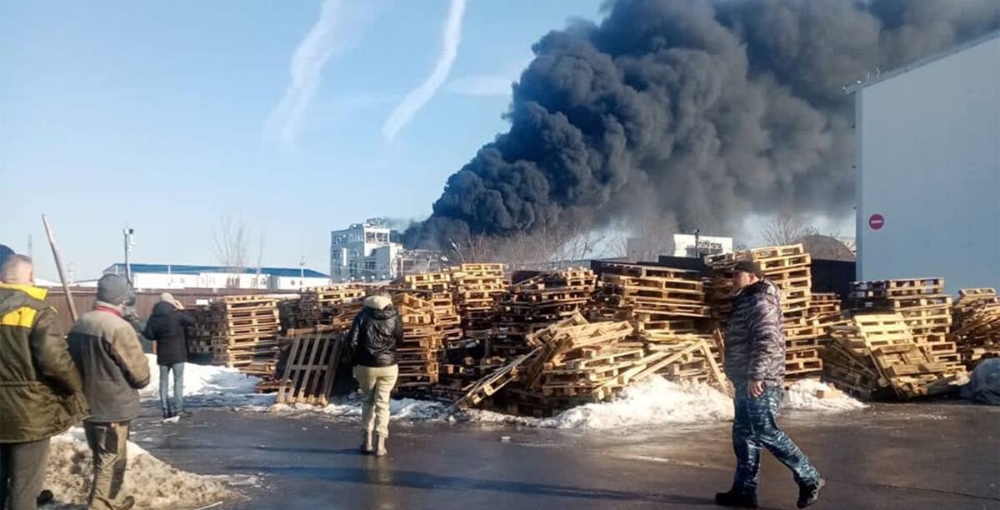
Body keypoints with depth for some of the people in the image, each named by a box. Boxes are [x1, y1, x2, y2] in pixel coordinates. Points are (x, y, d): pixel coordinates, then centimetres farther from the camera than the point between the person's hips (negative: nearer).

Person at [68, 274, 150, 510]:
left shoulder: (79, 324, 3)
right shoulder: (118, 327, -22)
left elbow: (74, 363, 12)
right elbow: (140, 373, -17)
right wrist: (140, 382, 4)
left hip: (88, 405, 8)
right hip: (114, 408, -8)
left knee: (104, 459, 23)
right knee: (111, 462, 3)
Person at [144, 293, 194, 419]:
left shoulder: (153, 317, 1)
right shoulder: (177, 314, -11)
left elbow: (149, 335, -1)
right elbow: (192, 321, 2)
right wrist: (182, 310, 12)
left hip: (162, 354, 4)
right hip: (177, 354, -4)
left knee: (164, 381, 8)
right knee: (178, 380, 1)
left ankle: (166, 410, 7)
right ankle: (178, 408, -4)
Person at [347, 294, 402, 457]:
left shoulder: (363, 315, -4)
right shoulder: (394, 316, -1)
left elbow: (351, 341, -8)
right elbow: (399, 340, 10)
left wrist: (355, 361, 3)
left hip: (365, 366, 0)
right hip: (388, 366, 0)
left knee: (368, 401, 16)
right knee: (382, 403, 5)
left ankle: (367, 441, 16)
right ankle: (380, 444, 2)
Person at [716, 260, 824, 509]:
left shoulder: (759, 302, -14)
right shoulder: (747, 302, 19)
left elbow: (766, 341, -25)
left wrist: (756, 376, -28)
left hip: (760, 382, -10)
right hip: (746, 381, 11)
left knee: (766, 433, -8)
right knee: (744, 435, 9)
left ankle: (809, 479, 3)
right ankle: (744, 489, 12)